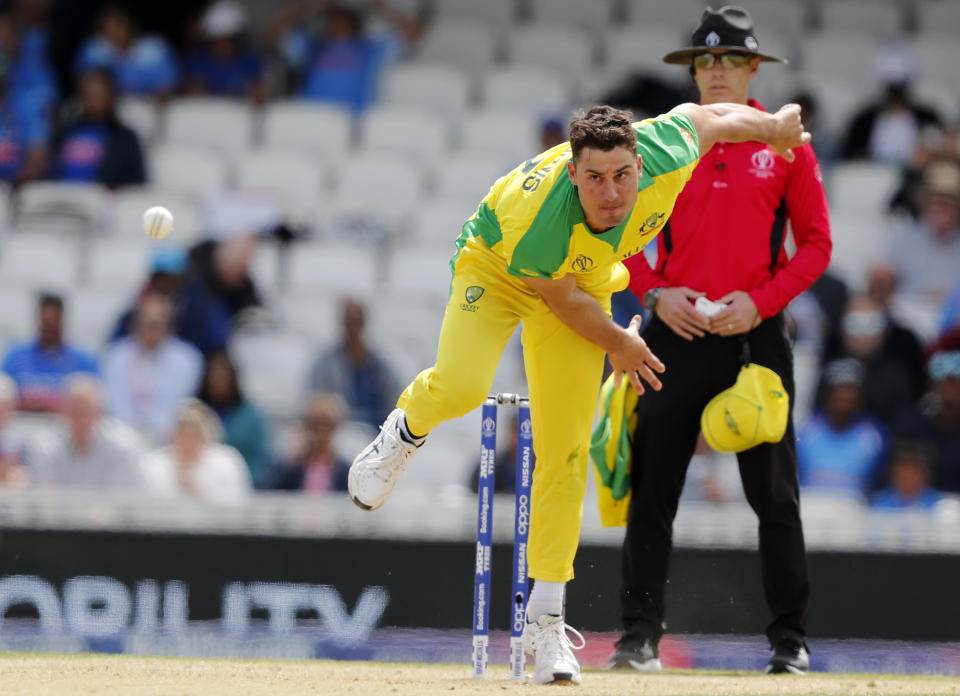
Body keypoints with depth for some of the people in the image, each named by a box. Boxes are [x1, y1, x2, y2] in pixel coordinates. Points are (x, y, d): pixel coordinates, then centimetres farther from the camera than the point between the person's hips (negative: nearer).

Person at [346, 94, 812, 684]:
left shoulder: (668, 156, -34)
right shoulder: (541, 222, -42)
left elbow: (704, 114, -10)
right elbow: (562, 300, -22)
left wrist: (772, 126, 9)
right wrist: (618, 344, -6)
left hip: (588, 278, 3)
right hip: (497, 266, -3)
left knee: (566, 451, -3)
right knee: (462, 387, -30)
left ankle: (545, 617, 4)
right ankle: (408, 430, 8)